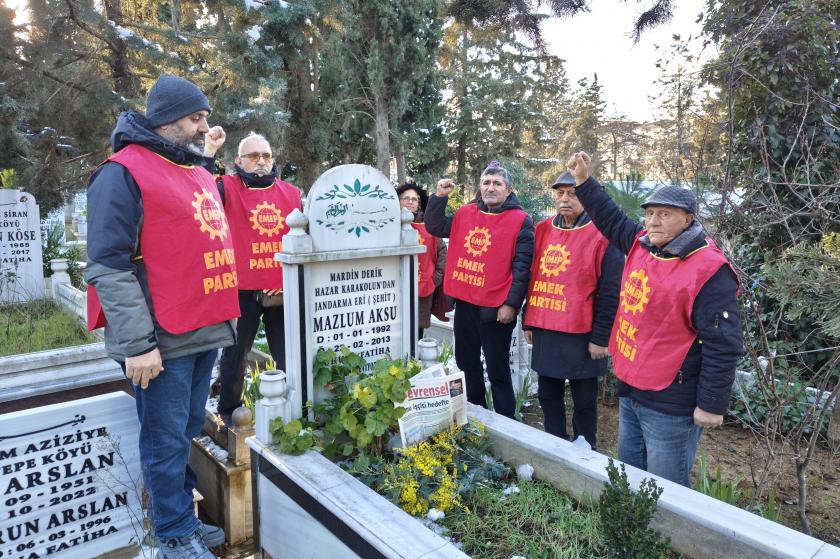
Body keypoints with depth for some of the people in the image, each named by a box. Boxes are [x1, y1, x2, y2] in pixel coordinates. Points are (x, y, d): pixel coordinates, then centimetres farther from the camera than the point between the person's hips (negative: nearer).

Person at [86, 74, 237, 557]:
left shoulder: (200, 173, 15)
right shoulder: (124, 172, -9)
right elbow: (108, 266, -14)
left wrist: (222, 316, 19)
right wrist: (136, 344, -18)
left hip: (206, 332, 8)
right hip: (162, 341, -8)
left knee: (188, 434, 18)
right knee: (167, 442, 4)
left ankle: (184, 519, 33)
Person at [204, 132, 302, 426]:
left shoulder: (292, 193, 8)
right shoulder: (227, 189, -2)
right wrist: (208, 153, -28)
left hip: (283, 291, 3)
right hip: (242, 291, -3)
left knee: (290, 354, 12)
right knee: (235, 353, 12)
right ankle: (229, 409, 30)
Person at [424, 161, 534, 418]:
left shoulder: (520, 221, -8)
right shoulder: (465, 213, 9)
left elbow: (522, 268, -12)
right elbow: (434, 227, 13)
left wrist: (511, 304, -17)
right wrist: (440, 196, 0)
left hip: (495, 308, -6)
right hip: (464, 303, 6)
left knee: (497, 370, 4)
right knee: (466, 363, 19)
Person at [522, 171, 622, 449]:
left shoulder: (602, 235, -10)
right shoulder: (542, 230, 8)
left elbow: (611, 291, -11)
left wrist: (601, 337, -11)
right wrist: (529, 322, 13)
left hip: (582, 335, -6)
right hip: (544, 331, 6)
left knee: (584, 401, 10)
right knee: (548, 395, 17)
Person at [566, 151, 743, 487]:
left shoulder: (709, 270, -19)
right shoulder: (641, 245, 4)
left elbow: (722, 345, -19)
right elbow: (612, 220, 23)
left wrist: (712, 405, -17)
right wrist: (584, 182, 17)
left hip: (670, 405, -8)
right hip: (630, 391, 8)